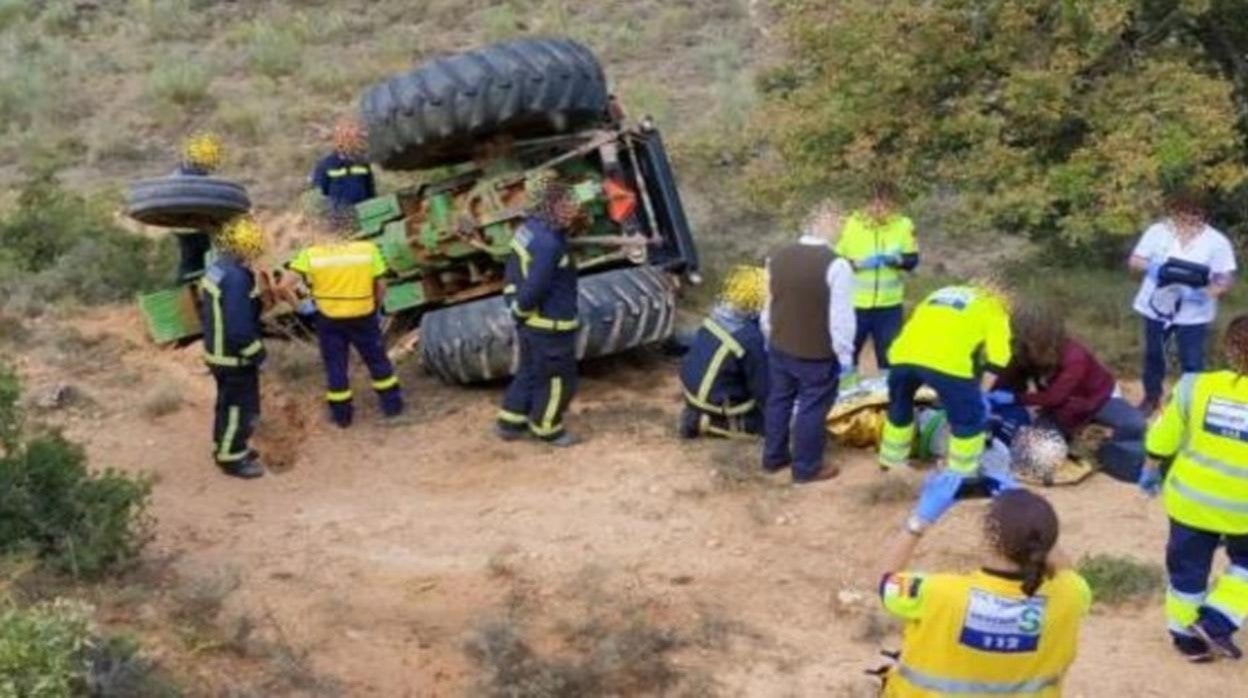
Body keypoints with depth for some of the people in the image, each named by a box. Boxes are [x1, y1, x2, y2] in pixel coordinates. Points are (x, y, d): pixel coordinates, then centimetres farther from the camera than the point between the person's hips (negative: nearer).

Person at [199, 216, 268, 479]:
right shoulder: (236, 278, -29)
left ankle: (225, 447, 39)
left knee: (228, 403, 24)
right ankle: (232, 458, 17)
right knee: (242, 407, 5)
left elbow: (207, 311, 14)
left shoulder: (216, 269, 3)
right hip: (235, 356, -10)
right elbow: (240, 327, -30)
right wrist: (257, 352, -16)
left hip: (217, 351, 10)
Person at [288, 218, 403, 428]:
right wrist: (376, 308, 13)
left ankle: (342, 414, 21)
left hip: (329, 318, 0)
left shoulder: (310, 254, -7)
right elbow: (380, 288, -3)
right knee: (378, 361, 18)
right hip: (363, 316, 0)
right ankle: (392, 404, 27)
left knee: (335, 366, 14)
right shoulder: (368, 249, -8)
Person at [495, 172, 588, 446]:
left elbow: (513, 268, 9)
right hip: (550, 326, -9)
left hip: (531, 322, 9)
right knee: (557, 379, 11)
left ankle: (510, 422, 36)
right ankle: (546, 428, 29)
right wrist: (519, 309, -10)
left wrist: (514, 302, 10)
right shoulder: (548, 243, -30)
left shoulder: (529, 229, 0)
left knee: (529, 372, 25)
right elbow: (535, 287, -28)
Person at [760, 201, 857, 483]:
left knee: (778, 401, 20)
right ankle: (806, 467, 18)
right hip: (818, 354, -6)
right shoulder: (836, 265, -21)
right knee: (812, 408, 7)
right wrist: (845, 355, -8)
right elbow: (840, 318, -18)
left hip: (780, 347, 6)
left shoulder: (777, 257, -1)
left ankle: (773, 457, 34)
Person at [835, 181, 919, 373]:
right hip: (856, 304, -1)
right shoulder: (853, 224, -8)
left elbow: (913, 260, 1)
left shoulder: (903, 225, -3)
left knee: (888, 355, 12)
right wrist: (858, 263, -23)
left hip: (889, 305, 1)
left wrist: (897, 259, -20)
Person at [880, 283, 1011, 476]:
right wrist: (981, 392, 19)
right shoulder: (994, 310, 23)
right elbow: (997, 356, 10)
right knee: (970, 418, 13)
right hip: (947, 362, -5)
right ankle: (962, 475, 17)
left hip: (904, 354, 5)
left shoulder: (942, 293, 39)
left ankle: (891, 459, 44)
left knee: (899, 407, 30)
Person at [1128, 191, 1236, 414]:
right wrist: (1152, 267, -25)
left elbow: (1225, 281, -12)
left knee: (1192, 363, 2)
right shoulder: (1158, 231, -8)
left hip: (1193, 314, -3)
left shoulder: (1216, 242, -13)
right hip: (1157, 308, 3)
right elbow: (1134, 261, -4)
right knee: (1153, 355, 19)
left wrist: (1203, 294, -30)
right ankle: (1152, 397, 40)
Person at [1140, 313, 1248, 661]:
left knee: (1188, 568, 21)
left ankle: (1187, 635, 34)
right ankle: (1216, 622, 13)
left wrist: (1151, 470, 14)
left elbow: (1165, 437, -2)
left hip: (1191, 499, 2)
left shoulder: (1198, 387, -13)